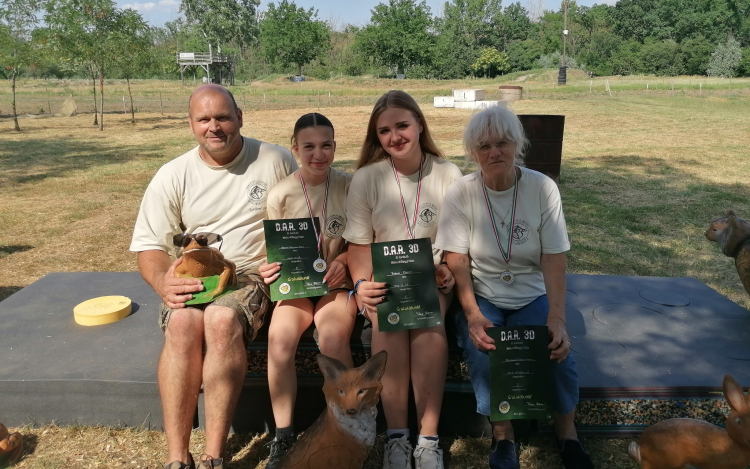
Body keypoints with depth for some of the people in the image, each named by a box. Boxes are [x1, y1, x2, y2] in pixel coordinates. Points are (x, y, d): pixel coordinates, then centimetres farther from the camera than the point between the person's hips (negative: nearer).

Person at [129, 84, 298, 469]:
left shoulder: (275, 161, 1)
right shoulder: (172, 176, 6)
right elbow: (148, 243, 5)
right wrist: (162, 282, -16)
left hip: (253, 275, -2)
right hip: (192, 279, 2)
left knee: (222, 320, -34)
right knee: (182, 324, -31)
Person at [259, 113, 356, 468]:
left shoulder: (348, 187, -3)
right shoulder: (280, 195, -2)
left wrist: (345, 258, -16)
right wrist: (269, 269, -16)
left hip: (337, 282, -1)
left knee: (333, 335, -31)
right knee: (279, 336, -28)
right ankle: (283, 437, -9)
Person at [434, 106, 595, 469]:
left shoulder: (542, 188, -8)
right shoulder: (461, 193, -9)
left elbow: (554, 260, -11)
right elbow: (457, 262, -10)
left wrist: (557, 319, -22)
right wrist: (473, 315, -24)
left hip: (532, 296, 1)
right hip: (481, 297, 0)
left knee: (557, 351, -23)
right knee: (483, 353, -28)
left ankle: (567, 432, 9)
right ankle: (502, 435, 1)